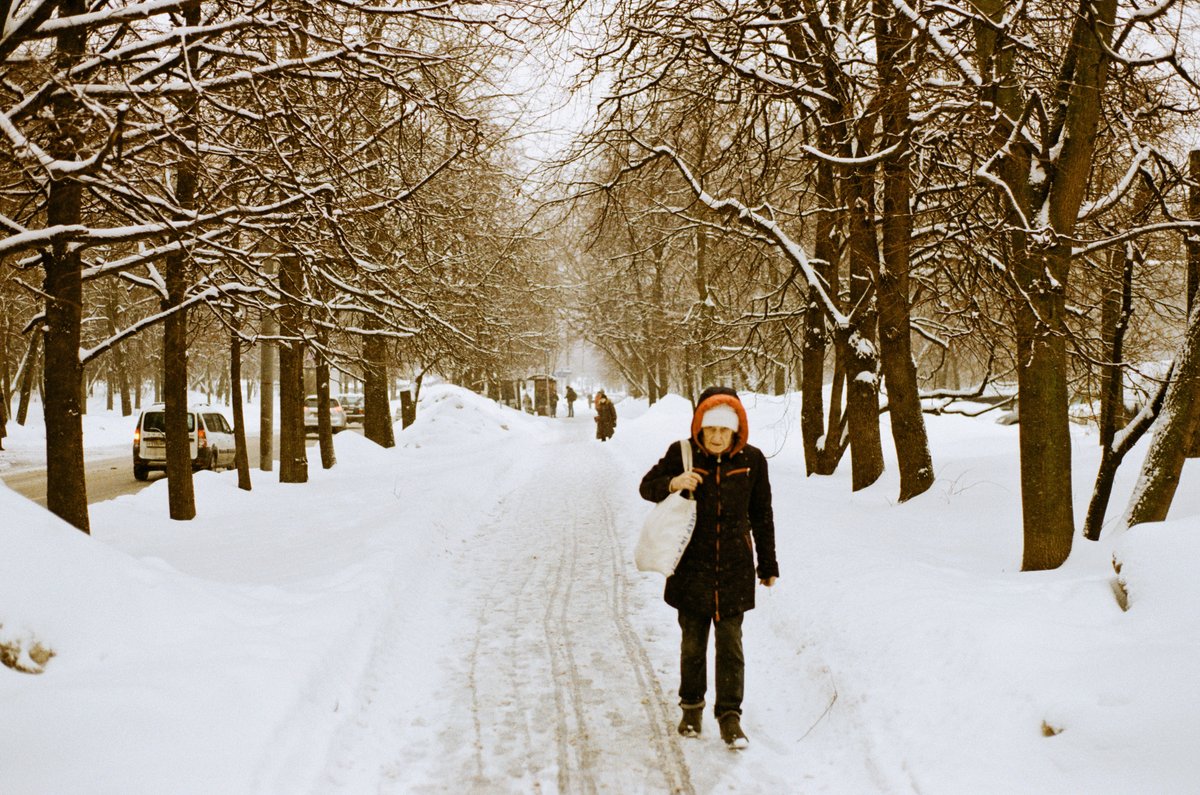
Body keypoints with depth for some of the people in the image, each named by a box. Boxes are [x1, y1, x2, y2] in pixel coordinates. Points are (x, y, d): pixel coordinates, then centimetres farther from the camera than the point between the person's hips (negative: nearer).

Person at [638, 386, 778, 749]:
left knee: (731, 645, 1)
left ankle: (730, 716, 11)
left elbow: (762, 516, 7)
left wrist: (768, 565, 11)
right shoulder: (682, 454, -6)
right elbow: (647, 486, 4)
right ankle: (691, 707, 29)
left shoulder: (751, 460, -3)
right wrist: (672, 483, -19)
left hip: (734, 569, 0)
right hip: (692, 566, 0)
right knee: (692, 643, 10)